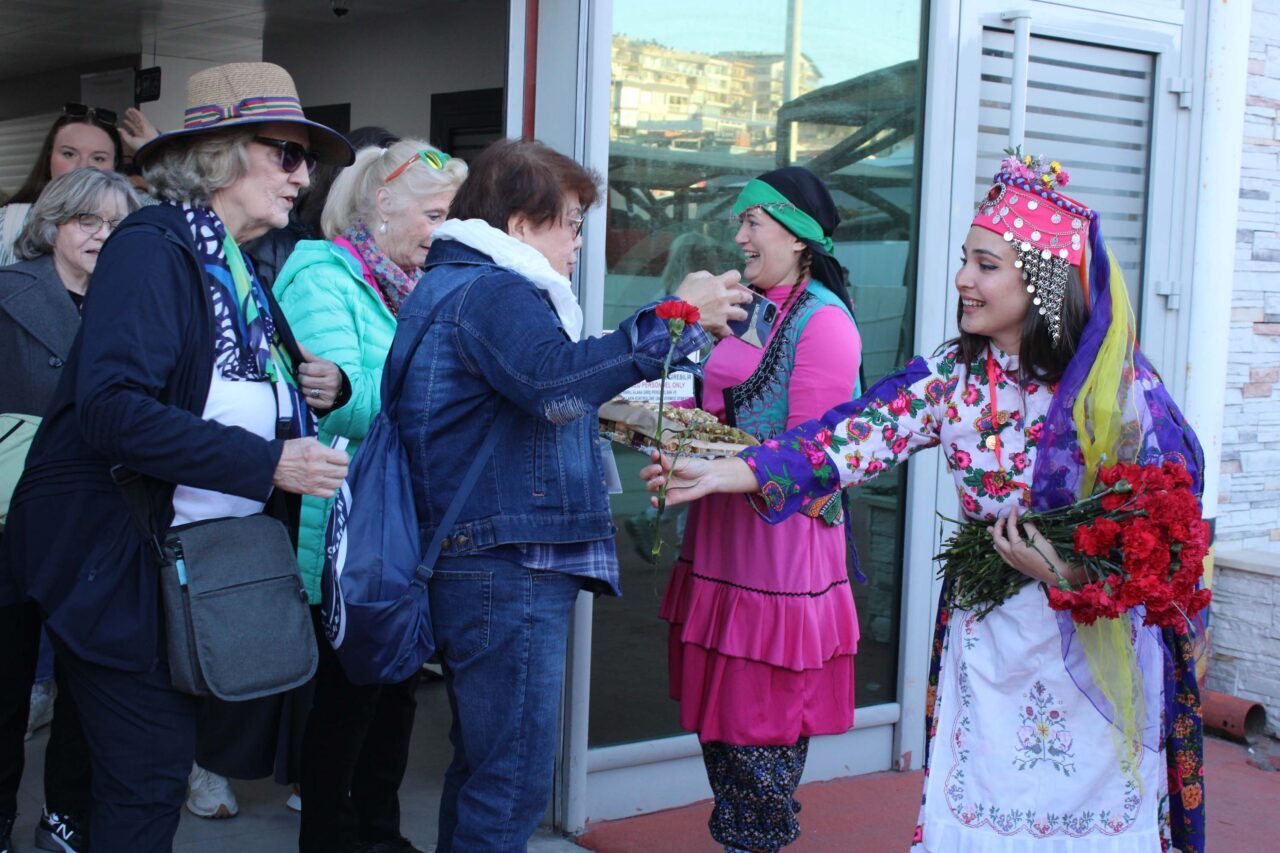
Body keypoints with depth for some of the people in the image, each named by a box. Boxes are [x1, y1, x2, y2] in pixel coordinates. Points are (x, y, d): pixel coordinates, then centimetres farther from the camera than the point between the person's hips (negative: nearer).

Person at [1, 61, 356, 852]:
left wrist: (318, 388, -1)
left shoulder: (241, 267, 11)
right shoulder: (152, 247, -15)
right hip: (122, 558, -8)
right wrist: (267, 463, -26)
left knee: (161, 766, 15)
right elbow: (111, 407, -26)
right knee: (151, 777, -4)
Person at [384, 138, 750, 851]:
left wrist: (600, 414, 26)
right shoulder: (492, 291, -13)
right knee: (513, 788, -5)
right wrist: (675, 317, -28)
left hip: (470, 568, 11)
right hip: (510, 568, -11)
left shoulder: (451, 285, 22)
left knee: (483, 767, 20)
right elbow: (557, 381, -32)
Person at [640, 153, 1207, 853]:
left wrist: (1069, 570, -21)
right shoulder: (953, 376, -1)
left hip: (1097, 638, -3)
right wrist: (722, 473, -18)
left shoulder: (1117, 387, -11)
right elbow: (855, 437, -9)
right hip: (984, 632, 3)